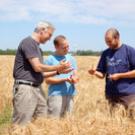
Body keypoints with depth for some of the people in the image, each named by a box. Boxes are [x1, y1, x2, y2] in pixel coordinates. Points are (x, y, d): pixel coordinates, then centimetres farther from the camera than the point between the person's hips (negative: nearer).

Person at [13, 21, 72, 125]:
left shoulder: (37, 48, 18)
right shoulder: (29, 42, -9)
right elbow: (37, 67, -15)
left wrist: (58, 71, 8)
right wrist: (58, 67, -5)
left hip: (37, 88, 9)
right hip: (26, 88, -9)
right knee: (21, 125, -5)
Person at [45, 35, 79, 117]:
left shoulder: (71, 58, 12)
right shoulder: (50, 59, -3)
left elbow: (75, 75, 11)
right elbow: (48, 80, -7)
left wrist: (74, 79, -13)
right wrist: (65, 79, -17)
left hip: (70, 94, 5)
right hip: (56, 94, -5)